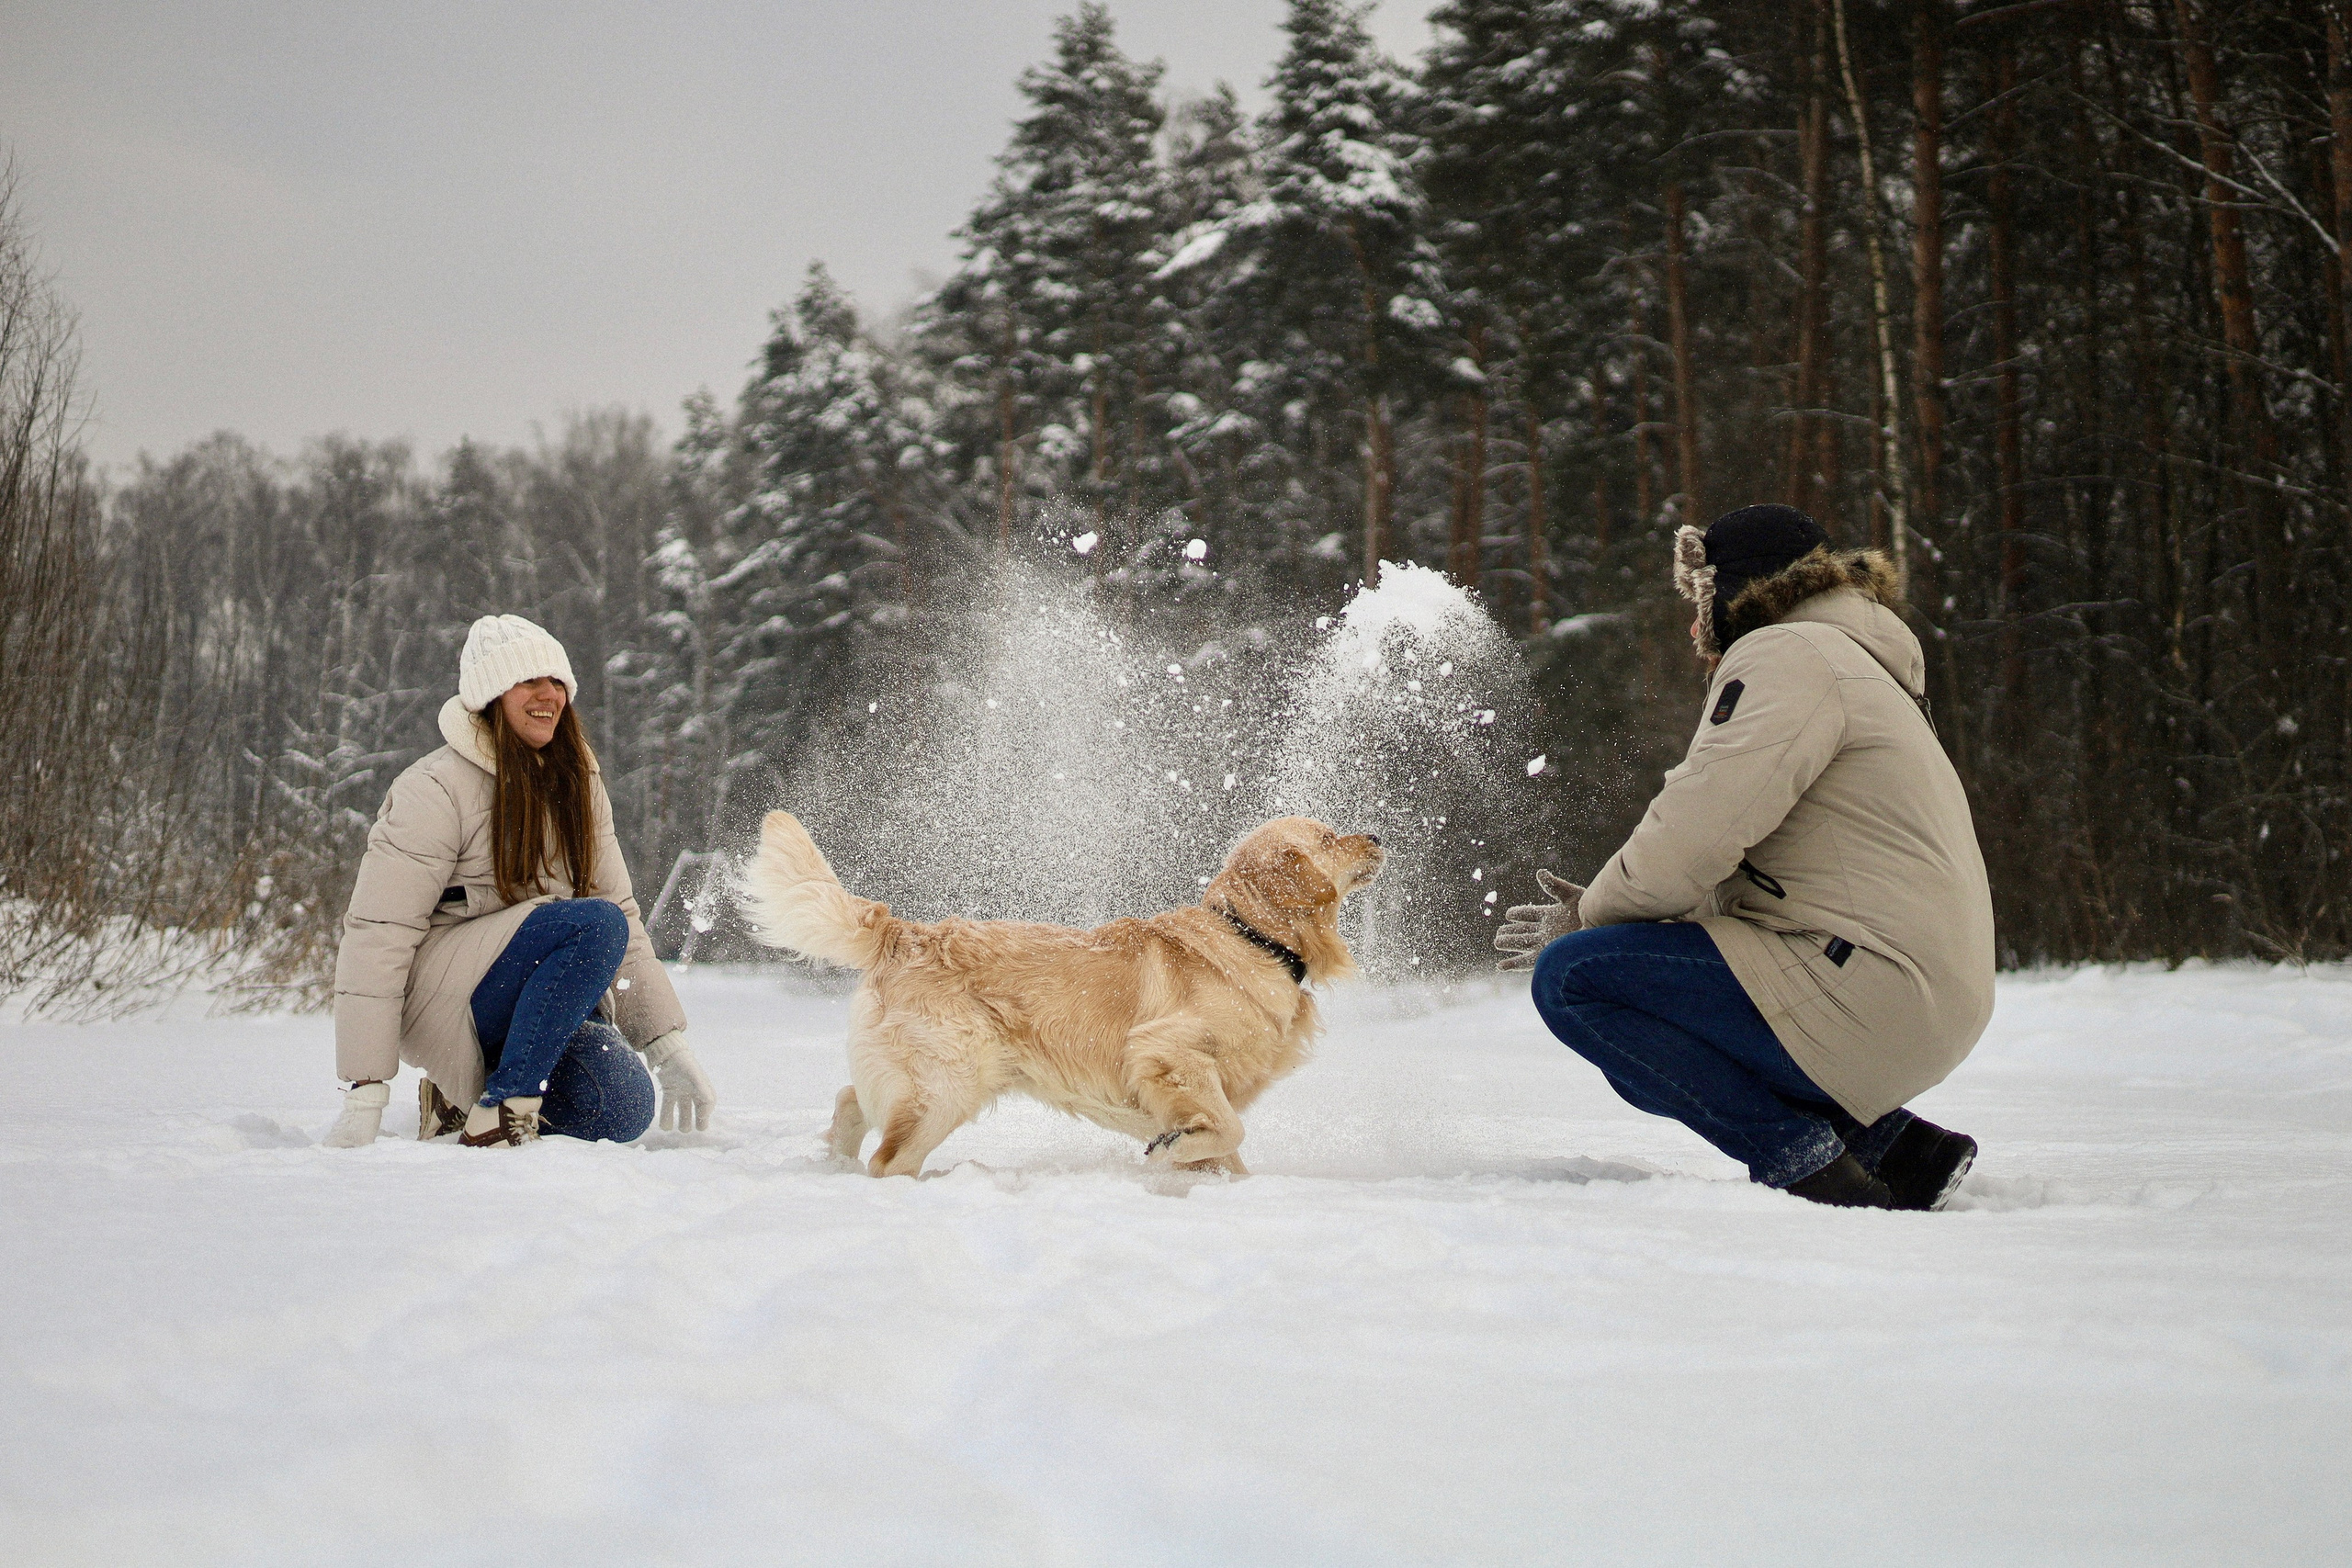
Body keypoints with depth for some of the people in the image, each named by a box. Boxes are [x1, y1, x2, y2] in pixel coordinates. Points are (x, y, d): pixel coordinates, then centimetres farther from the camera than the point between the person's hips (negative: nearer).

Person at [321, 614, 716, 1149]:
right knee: (595, 924, -29)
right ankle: (502, 1106, -24)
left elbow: (623, 913, 10)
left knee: (621, 1113, -21)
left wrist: (669, 1046, 0)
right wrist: (365, 1094, -22)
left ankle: (459, 1097, 6)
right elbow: (376, 937, -16)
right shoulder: (436, 789, -12)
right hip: (440, 996, -7)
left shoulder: (578, 785, 9)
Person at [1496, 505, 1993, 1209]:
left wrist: (1592, 914, 1)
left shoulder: (1788, 655, -5)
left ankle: (1801, 1157, -15)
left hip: (1867, 991, -10)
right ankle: (1889, 1144, 13)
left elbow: (1698, 831, -17)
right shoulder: (1857, 672, 28)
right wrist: (1597, 914, 13)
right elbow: (1742, 883, 24)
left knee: (1574, 979, -14)